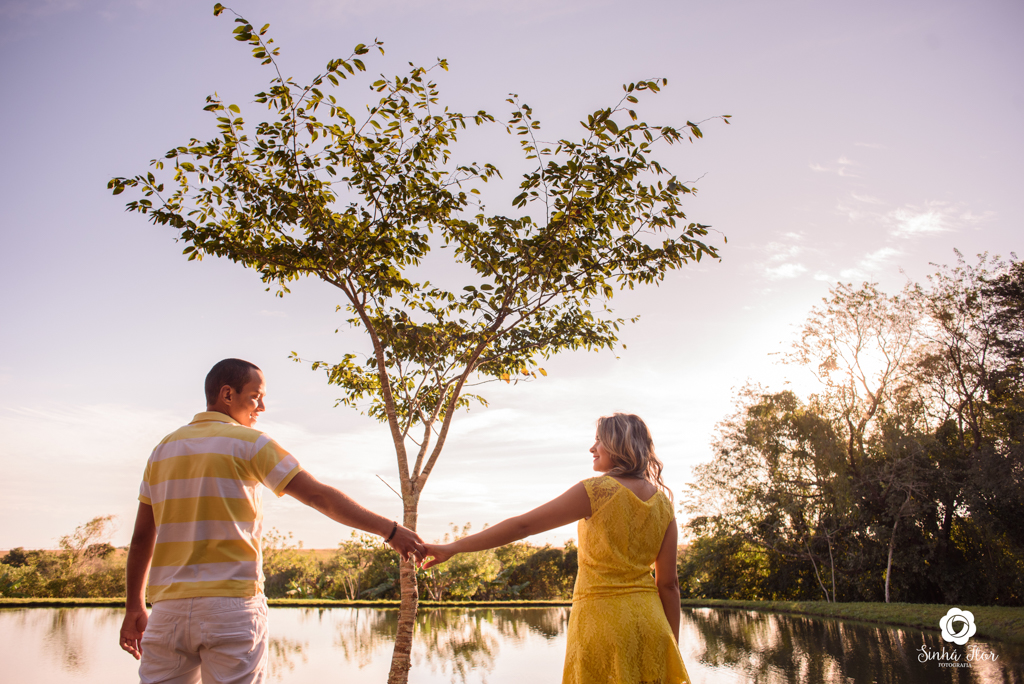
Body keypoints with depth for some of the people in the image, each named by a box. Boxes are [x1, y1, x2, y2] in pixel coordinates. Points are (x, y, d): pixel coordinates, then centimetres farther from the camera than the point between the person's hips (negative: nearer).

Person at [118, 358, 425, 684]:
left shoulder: (164, 448, 12)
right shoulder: (249, 443, -4)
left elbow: (142, 537, 12)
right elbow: (319, 496, -10)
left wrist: (134, 607, 20)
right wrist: (389, 530, -9)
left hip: (168, 607, 5)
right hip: (232, 605, -5)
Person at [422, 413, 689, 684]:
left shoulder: (596, 490, -10)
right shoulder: (663, 503, 4)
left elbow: (522, 525, -11)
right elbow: (668, 583, 5)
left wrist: (453, 547, -6)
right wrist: (673, 647, 13)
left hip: (602, 617, -5)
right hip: (650, 622, 5)